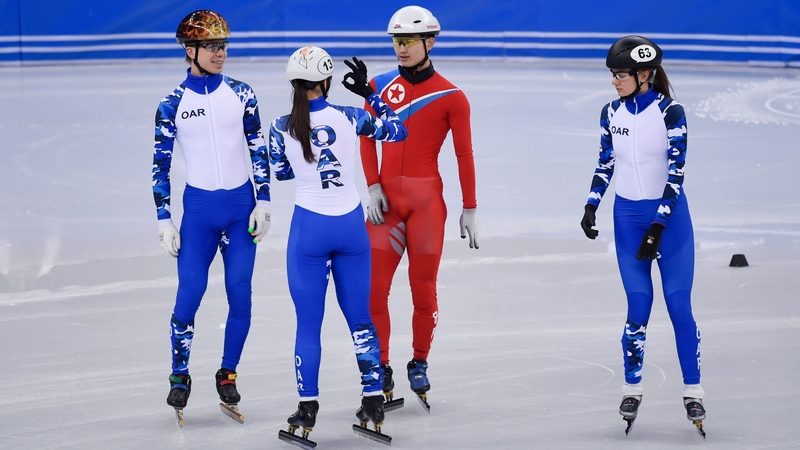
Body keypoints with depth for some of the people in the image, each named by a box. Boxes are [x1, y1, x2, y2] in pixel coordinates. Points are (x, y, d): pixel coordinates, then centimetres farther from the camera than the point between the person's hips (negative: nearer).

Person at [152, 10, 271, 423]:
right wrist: (164, 220, -2)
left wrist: (263, 202, -1)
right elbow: (160, 165, 1)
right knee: (189, 293, -8)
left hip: (241, 206, 2)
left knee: (240, 295, 1)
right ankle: (179, 376, 7)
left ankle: (227, 374, 15)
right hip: (199, 207, -2)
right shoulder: (172, 105, -2)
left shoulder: (241, 95, 1)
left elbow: (259, 151, 6)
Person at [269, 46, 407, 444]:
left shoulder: (282, 127, -8)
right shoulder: (349, 118, -8)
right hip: (351, 225, 1)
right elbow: (398, 129, 6)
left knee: (309, 322, 6)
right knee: (359, 317, 12)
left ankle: (307, 410, 6)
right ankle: (374, 402, 13)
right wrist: (369, 93, 11)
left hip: (309, 228, -1)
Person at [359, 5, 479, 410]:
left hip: (426, 200, -2)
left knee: (423, 288, 4)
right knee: (373, 288, -3)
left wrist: (469, 208, -2)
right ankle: (381, 372, 7)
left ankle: (419, 365, 23)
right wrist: (373, 187, -3)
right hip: (386, 197, 3)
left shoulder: (450, 97, -5)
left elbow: (464, 155, -2)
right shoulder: (380, 86, 5)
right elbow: (367, 140, 9)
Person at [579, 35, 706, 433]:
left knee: (679, 306, -3)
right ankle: (632, 388, 11)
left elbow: (675, 173, -15)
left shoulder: (670, 113, -13)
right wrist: (591, 207, 5)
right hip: (627, 217, 3)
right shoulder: (611, 113, 1)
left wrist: (658, 227, -19)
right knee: (638, 307, -1)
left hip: (668, 215, -3)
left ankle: (692, 391, 7)